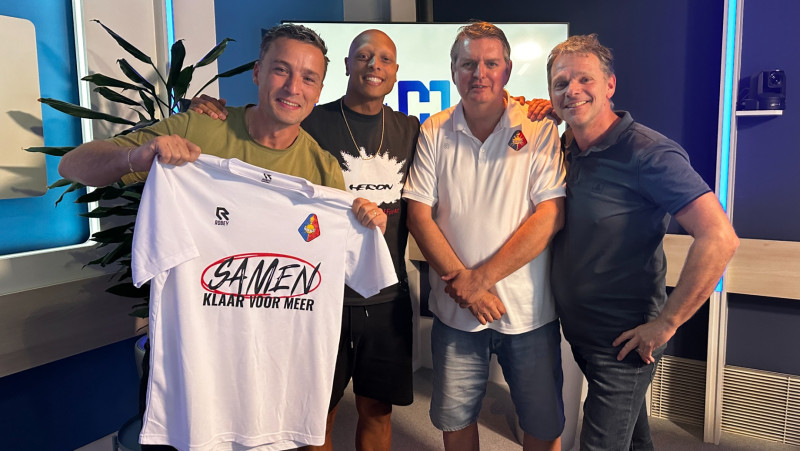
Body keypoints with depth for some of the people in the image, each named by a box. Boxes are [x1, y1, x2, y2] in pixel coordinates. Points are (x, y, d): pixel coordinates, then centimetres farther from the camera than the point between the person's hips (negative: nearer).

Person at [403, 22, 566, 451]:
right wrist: (462, 284, -12)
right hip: (456, 308, 2)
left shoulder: (539, 129, -6)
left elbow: (550, 215, -12)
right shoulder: (434, 132, 0)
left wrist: (481, 278, -15)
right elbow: (419, 215, -3)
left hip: (529, 308, -1)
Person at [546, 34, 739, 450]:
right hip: (579, 333, 7)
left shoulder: (648, 153, -21)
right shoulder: (565, 149, 1)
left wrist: (664, 324, -22)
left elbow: (719, 238, -27)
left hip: (624, 343, -7)